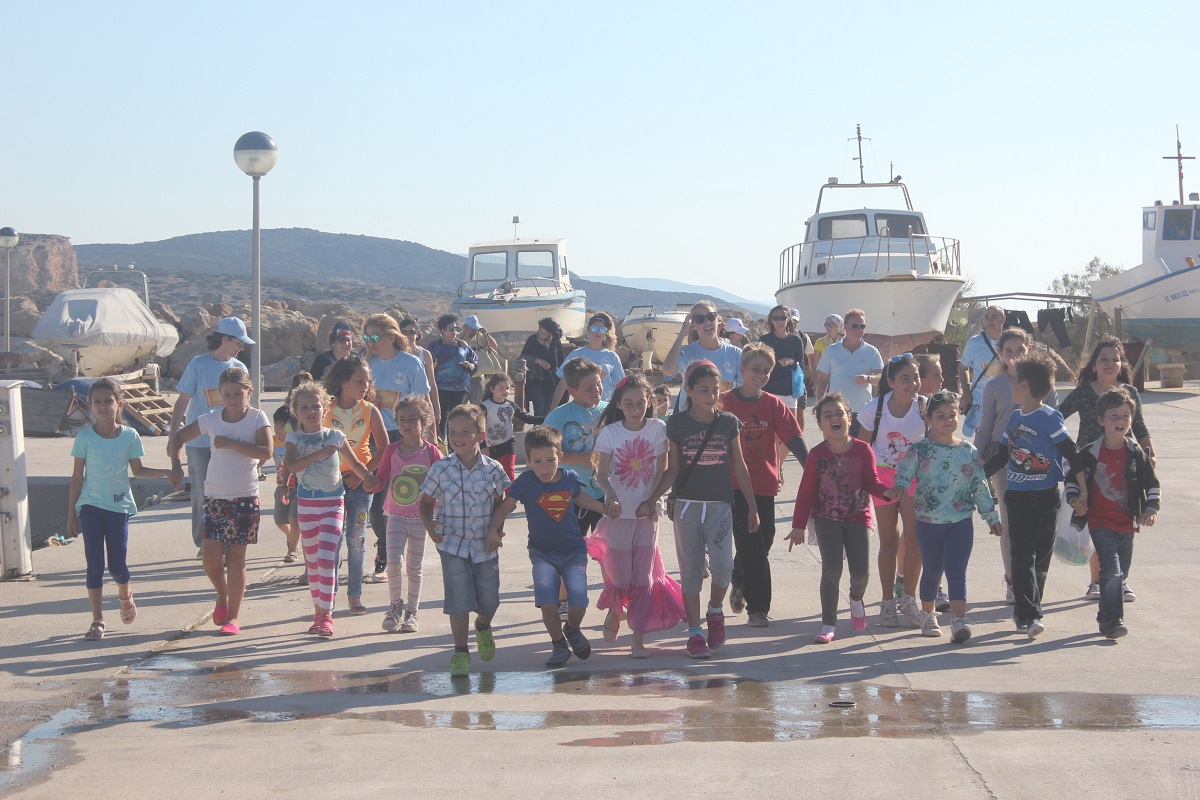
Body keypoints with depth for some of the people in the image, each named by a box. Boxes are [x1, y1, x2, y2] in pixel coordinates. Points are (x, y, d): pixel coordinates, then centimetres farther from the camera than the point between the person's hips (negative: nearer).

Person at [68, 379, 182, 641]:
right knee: (95, 565, -3)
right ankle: (97, 621, 6)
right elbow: (77, 477, 1)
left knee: (118, 565, 3)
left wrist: (167, 473, 1)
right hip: (90, 506, -1)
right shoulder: (85, 437, -5)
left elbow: (138, 470, 12)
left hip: (119, 506, 1)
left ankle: (125, 596, 36)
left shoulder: (129, 436, -1)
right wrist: (71, 514, 2)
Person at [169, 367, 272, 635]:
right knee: (210, 554, -5)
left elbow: (266, 451, -20)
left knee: (236, 557, 1)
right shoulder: (212, 419, 4)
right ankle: (222, 595, 25)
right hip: (214, 496, 3)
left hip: (245, 497, -2)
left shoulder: (257, 418, -5)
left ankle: (233, 615, 11)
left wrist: (230, 443, -20)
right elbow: (179, 436, 15)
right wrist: (175, 463, -1)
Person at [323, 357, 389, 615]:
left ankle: (354, 594, 11)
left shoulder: (370, 411, -2)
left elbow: (383, 449, -2)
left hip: (361, 480, 0)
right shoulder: (327, 410, -3)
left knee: (356, 538, 4)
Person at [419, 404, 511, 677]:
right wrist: (429, 526, -12)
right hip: (453, 545, -1)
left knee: (489, 601, 10)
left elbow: (500, 504, 7)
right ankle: (460, 651, 12)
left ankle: (483, 628, 44)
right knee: (459, 601, -4)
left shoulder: (493, 469, -5)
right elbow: (426, 501, 5)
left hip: (485, 545, 1)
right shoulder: (441, 469, -6)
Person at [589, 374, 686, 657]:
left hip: (647, 513, 1)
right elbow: (602, 474, -6)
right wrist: (610, 495, -25)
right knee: (620, 575, 1)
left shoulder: (658, 429, -2)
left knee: (643, 577, 0)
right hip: (618, 513, 0)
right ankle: (614, 612, 34)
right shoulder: (610, 432, -4)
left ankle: (638, 638, 7)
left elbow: (662, 471, 0)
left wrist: (650, 501, -13)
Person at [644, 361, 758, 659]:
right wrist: (651, 500, -7)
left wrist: (752, 506, 10)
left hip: (720, 505, 0)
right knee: (691, 570, 4)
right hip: (687, 505, 0)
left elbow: (739, 466, 9)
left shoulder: (728, 422, 2)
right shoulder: (677, 424, -1)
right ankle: (694, 632, 12)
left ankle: (715, 612, 14)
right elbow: (672, 469, 4)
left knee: (722, 565, -14)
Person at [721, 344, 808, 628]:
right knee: (753, 546, -9)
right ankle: (757, 607, -1)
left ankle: (739, 583, 39)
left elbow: (794, 438, -3)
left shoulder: (774, 405, 4)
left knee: (763, 540, 12)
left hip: (764, 484, 4)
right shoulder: (726, 403, -4)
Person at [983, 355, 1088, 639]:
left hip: (1046, 496, -4)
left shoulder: (1049, 417, -9)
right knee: (1022, 554, -7)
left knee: (1041, 556, 5)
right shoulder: (1014, 417, 9)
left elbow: (1071, 455, -10)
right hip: (1018, 496, 4)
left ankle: (1025, 612, 16)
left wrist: (1082, 490, -14)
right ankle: (1028, 615, -11)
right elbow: (1002, 455, 18)